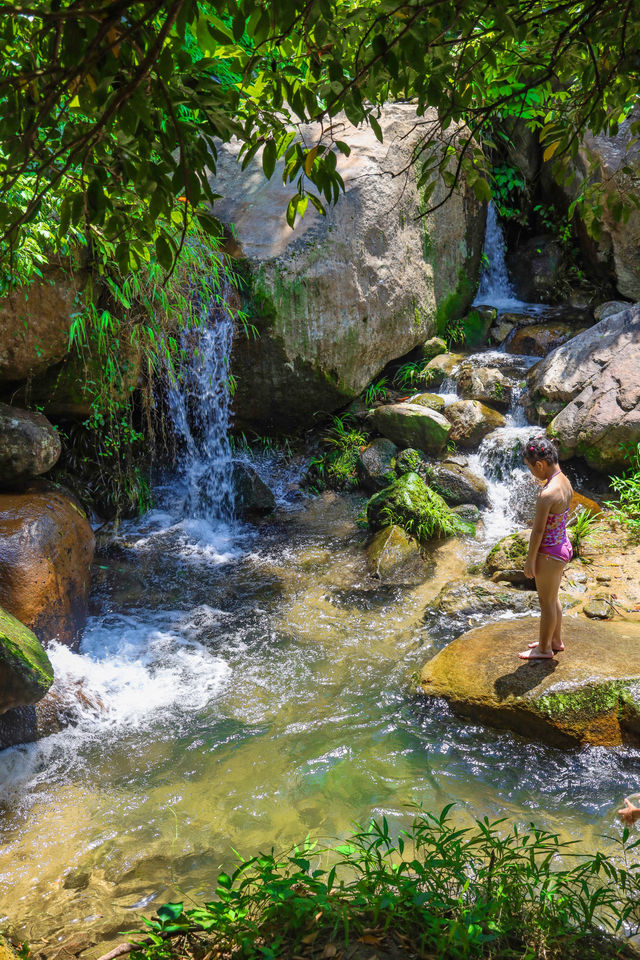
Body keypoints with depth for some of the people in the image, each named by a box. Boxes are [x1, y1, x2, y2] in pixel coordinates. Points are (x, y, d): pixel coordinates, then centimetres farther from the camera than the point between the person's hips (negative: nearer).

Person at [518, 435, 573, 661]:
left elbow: (538, 531, -22)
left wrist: (530, 560, -12)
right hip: (563, 547, 9)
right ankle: (556, 640, 42)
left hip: (549, 553, -9)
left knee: (546, 602, 10)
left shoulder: (547, 494, -29)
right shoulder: (565, 482, -2)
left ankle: (545, 648, 28)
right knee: (553, 598, 25)